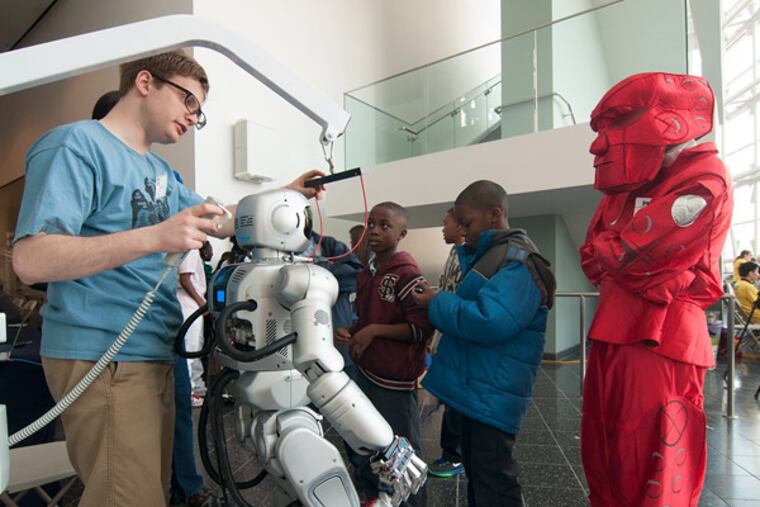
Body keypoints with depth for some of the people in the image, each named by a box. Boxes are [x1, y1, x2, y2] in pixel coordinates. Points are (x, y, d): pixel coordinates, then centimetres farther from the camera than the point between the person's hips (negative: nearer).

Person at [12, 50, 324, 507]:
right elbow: (30, 259, -19)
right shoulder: (76, 144, -9)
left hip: (155, 355, 9)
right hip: (102, 357, -8)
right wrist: (155, 237, -28)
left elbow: (221, 222, 26)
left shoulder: (158, 171, 17)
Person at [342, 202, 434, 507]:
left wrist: (375, 331, -23)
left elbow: (423, 328, -20)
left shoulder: (407, 274, -17)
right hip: (365, 372, 9)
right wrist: (353, 335, 5)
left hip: (395, 378, -9)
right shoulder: (366, 274, 9)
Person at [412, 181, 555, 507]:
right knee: (475, 473, 23)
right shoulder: (488, 255, 13)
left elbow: (489, 322, -31)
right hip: (476, 388, 10)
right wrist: (438, 302, 1)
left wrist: (437, 304, -19)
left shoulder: (518, 263, -19)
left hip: (493, 394, -10)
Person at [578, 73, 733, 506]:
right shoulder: (631, 185, 17)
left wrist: (610, 250, 2)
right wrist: (626, 256, -4)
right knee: (604, 467, 18)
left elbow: (624, 257, -17)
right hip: (613, 336, 9)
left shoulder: (703, 183, -10)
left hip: (658, 342, -8)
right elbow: (594, 259, 13)